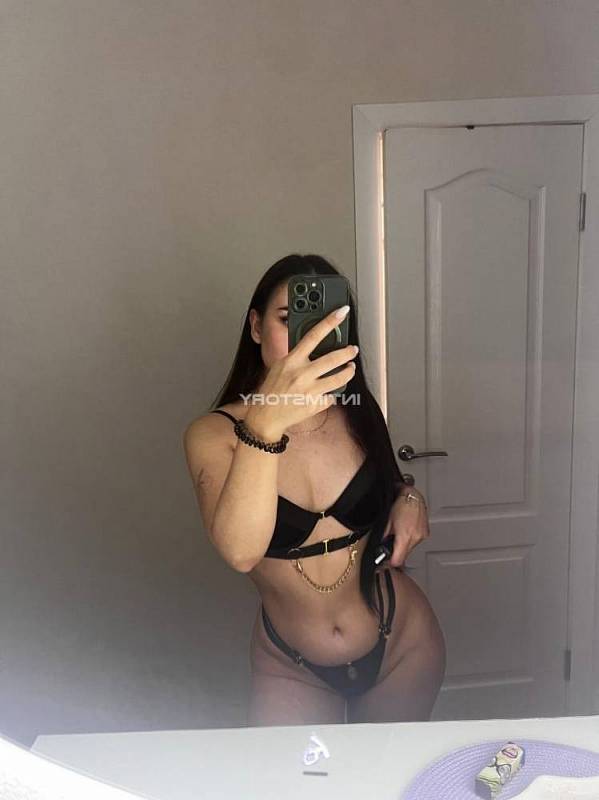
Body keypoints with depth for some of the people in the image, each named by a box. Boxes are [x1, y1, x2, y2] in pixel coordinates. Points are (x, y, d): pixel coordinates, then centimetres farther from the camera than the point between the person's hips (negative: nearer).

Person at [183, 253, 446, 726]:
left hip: (402, 643, 3)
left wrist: (408, 499, -11)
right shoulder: (212, 434, -18)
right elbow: (240, 552, -36)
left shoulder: (359, 413, -8)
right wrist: (265, 425, -50)